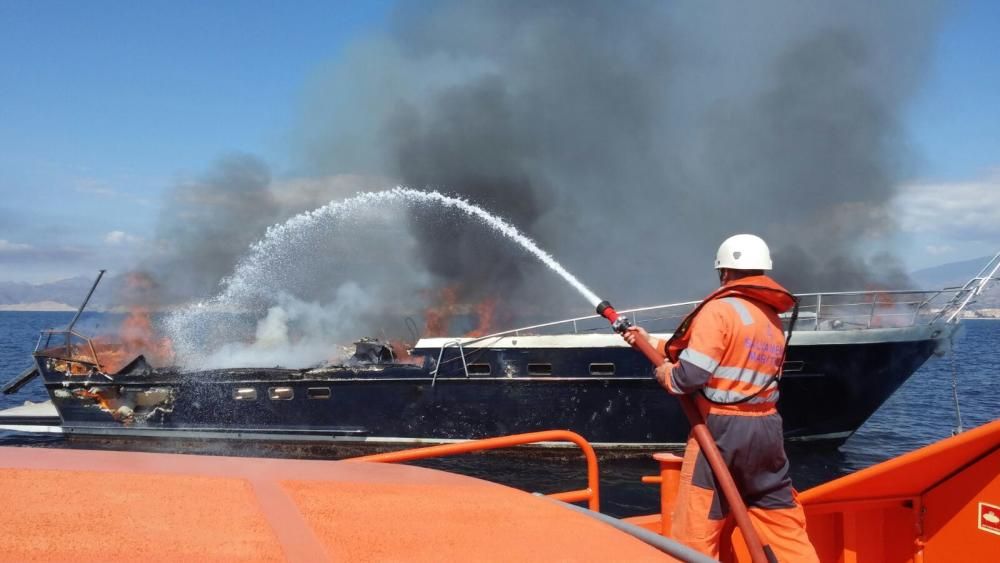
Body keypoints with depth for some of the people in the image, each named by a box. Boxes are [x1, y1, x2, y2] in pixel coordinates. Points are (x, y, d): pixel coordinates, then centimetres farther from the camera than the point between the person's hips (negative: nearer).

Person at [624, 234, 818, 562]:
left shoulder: (720, 309, -10)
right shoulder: (773, 318, 15)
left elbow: (691, 375, -18)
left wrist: (666, 374, 5)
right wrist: (654, 344, 23)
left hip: (722, 428, -7)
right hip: (767, 428, 8)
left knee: (695, 530, 0)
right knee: (784, 523, 12)